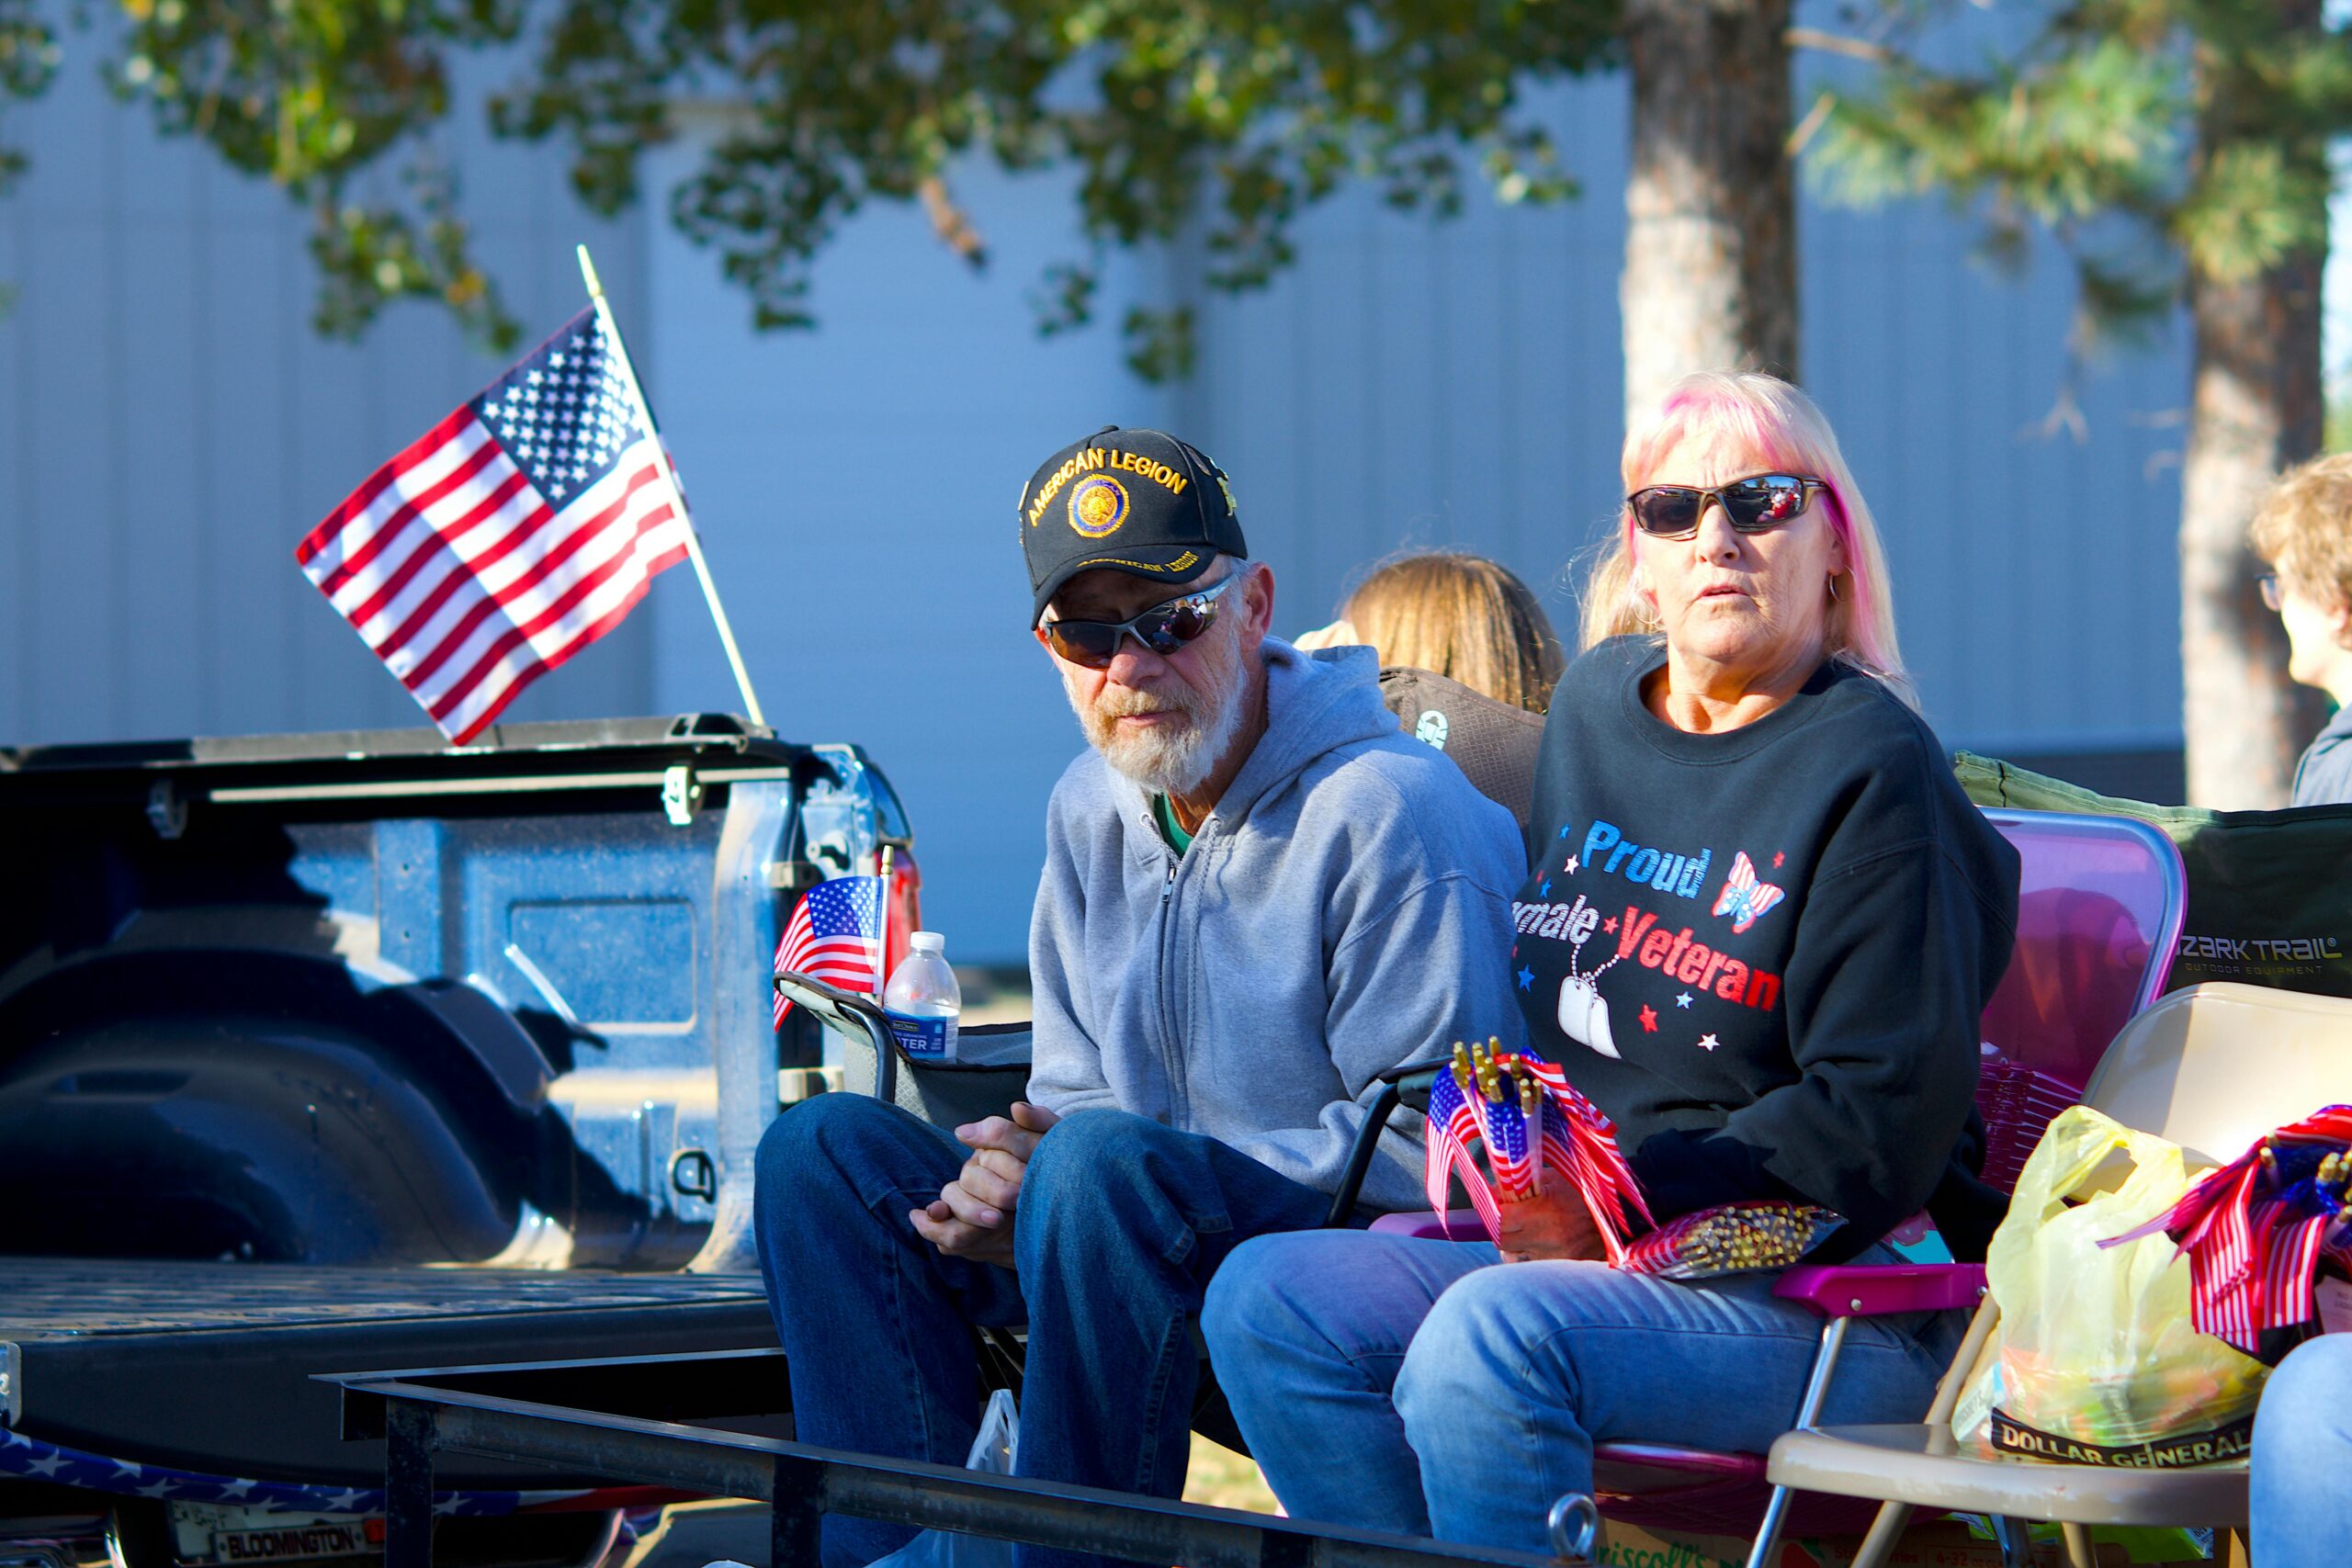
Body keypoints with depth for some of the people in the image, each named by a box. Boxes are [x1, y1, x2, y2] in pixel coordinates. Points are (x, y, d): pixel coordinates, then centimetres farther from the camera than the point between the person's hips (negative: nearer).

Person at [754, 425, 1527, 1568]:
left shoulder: (1391, 813, -13)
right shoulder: (1092, 811, 13)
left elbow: (1425, 1151, -18)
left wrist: (1070, 1162, -20)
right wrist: (1012, 1170, -7)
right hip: (1157, 1241, 8)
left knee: (1108, 1164, -36)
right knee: (821, 1149, -4)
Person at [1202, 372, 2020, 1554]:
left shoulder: (1872, 771, -8)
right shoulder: (1597, 702, 15)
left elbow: (1880, 1126, -14)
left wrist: (1629, 1192, -20)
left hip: (1840, 1302, -8)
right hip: (1589, 1246, 8)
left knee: (1484, 1341, -33)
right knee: (1265, 1300, -14)